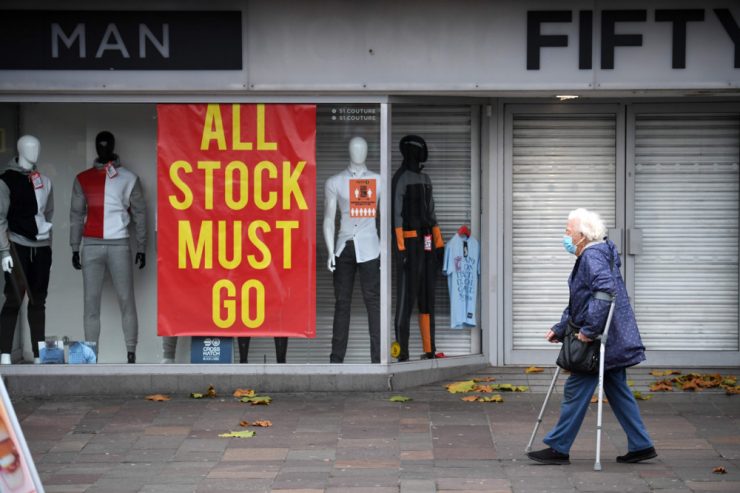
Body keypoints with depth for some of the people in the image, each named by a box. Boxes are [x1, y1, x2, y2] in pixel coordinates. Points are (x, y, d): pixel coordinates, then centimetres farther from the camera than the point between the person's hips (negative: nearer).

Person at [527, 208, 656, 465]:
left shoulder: (593, 256, -15)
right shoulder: (588, 257, 18)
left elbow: (605, 292, -29)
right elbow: (578, 302, 26)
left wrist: (590, 329, -27)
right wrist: (560, 329, 24)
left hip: (601, 340, -10)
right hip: (614, 341, 10)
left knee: (575, 391, -4)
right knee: (617, 391, 13)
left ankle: (558, 448, 1)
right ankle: (641, 446, 15)